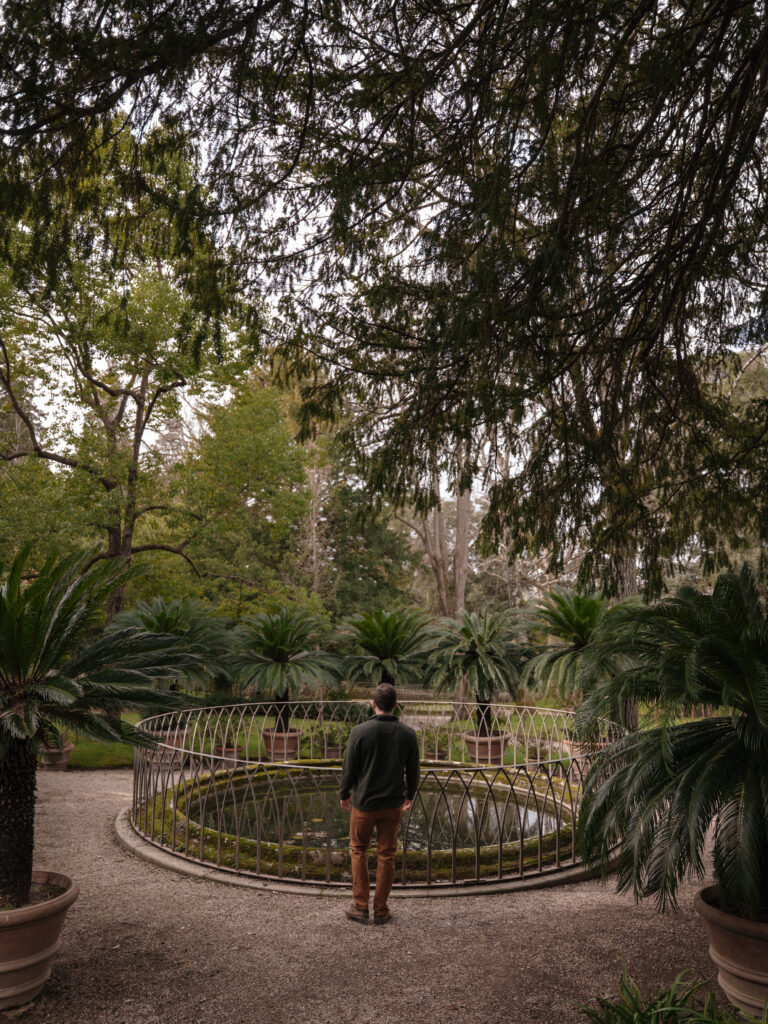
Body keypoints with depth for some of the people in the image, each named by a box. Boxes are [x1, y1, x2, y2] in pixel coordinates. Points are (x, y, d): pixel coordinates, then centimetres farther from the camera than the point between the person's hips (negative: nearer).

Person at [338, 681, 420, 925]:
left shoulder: (360, 732, -16)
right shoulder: (407, 734, -7)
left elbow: (349, 769, -9)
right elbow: (413, 771, 3)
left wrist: (344, 794, 9)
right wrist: (409, 795, 21)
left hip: (364, 803, -2)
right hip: (393, 804, 2)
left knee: (358, 850, 17)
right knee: (386, 855, 12)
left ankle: (360, 906, 18)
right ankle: (381, 910, 19)